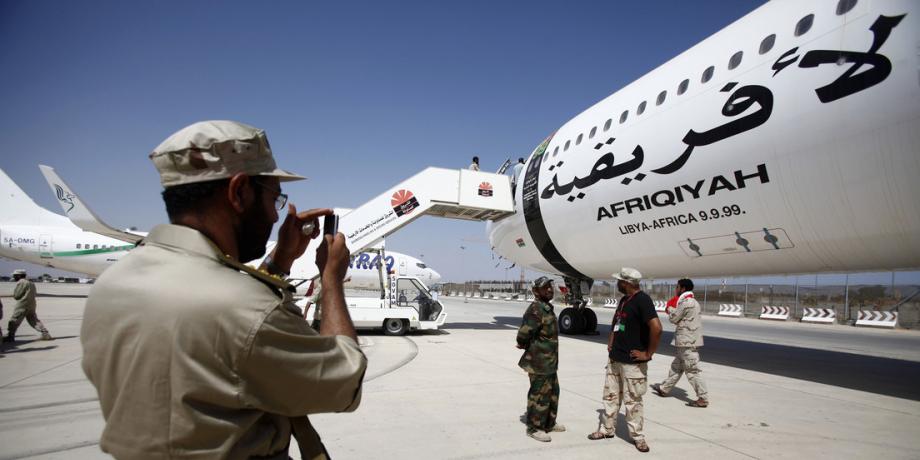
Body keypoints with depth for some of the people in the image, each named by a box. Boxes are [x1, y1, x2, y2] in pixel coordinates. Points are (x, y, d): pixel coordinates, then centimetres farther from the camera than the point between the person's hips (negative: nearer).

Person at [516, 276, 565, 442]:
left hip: (550, 361, 10)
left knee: (553, 391, 21)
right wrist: (525, 346, -8)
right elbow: (523, 334, -28)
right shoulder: (536, 310, -22)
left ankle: (549, 423, 37)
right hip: (539, 362, -10)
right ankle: (534, 428, 16)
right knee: (539, 395, 1)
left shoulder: (548, 308, 11)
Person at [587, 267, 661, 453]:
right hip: (614, 359, 8)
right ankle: (607, 429, 28)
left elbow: (656, 327, -27)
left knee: (632, 400, 3)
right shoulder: (623, 300, 10)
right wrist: (611, 343, 16)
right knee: (611, 395, 15)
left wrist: (648, 354, -20)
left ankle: (637, 436, 19)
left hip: (633, 362, -8)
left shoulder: (642, 300, -17)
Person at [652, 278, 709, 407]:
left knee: (692, 370, -4)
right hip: (688, 341, 10)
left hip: (688, 342, -10)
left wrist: (670, 310, 7)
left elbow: (673, 318, -10)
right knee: (676, 366, 17)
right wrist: (673, 311, 7)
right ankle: (664, 389, 28)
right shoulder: (693, 302, 14)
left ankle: (703, 398, 2)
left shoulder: (685, 303, -18)